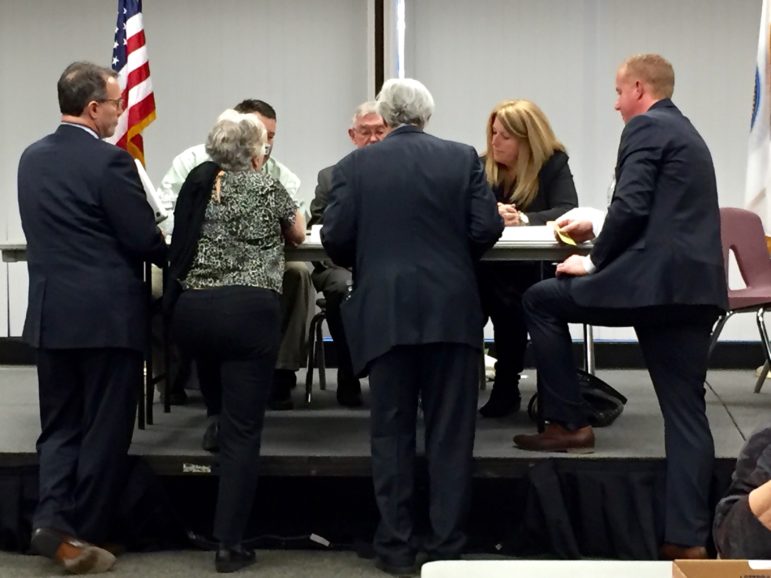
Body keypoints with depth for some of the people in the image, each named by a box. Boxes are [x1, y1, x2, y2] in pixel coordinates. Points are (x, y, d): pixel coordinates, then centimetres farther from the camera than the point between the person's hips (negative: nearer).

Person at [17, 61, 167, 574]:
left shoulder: (32, 159, 8)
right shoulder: (110, 161, -14)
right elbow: (143, 238, -12)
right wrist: (171, 256, 9)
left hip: (51, 312, 6)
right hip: (108, 314, -6)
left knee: (60, 424, 14)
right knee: (105, 429, 4)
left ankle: (52, 519, 0)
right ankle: (84, 534, 8)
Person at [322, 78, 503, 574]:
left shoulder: (357, 164, 1)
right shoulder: (463, 158, 2)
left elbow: (335, 238, -3)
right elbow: (487, 229, -3)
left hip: (385, 312, 0)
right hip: (451, 309, 0)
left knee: (391, 431, 7)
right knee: (450, 431, 7)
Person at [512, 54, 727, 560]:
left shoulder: (645, 128, -3)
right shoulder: (686, 133, 26)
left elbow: (632, 207, -14)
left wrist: (595, 262, -2)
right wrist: (597, 231, 33)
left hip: (654, 279, -9)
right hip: (695, 287, 9)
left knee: (541, 300, 10)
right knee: (686, 411, 7)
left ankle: (569, 424, 10)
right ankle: (688, 539, 5)